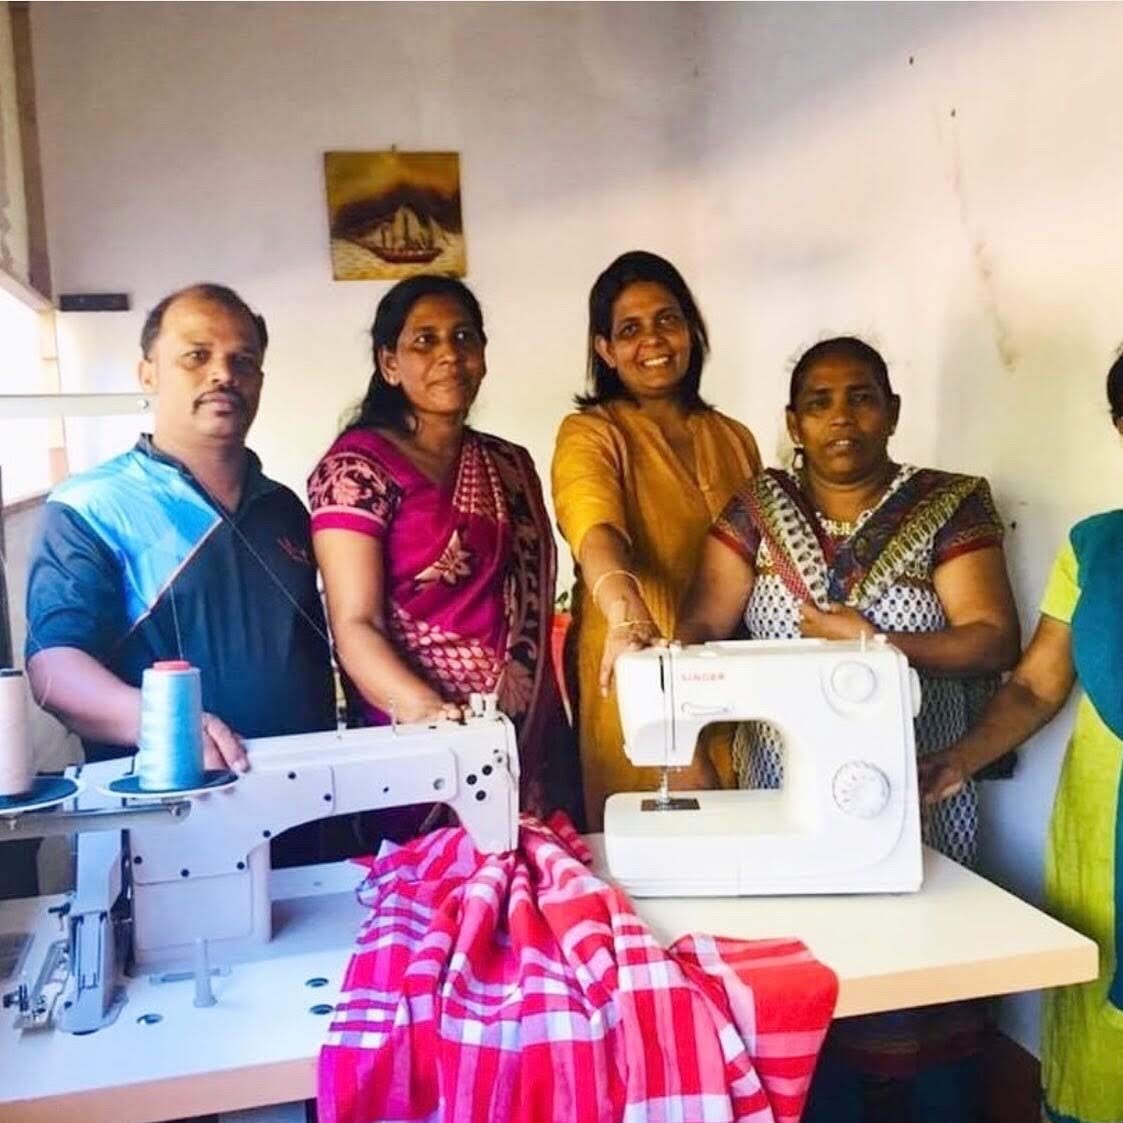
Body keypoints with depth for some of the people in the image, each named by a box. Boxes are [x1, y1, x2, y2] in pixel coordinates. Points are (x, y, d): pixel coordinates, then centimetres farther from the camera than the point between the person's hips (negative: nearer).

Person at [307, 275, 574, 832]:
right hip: (423, 745, -5)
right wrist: (431, 713, -30)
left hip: (530, 737, 5)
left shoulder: (511, 466, 13)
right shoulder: (358, 466, -5)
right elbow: (355, 626, -13)